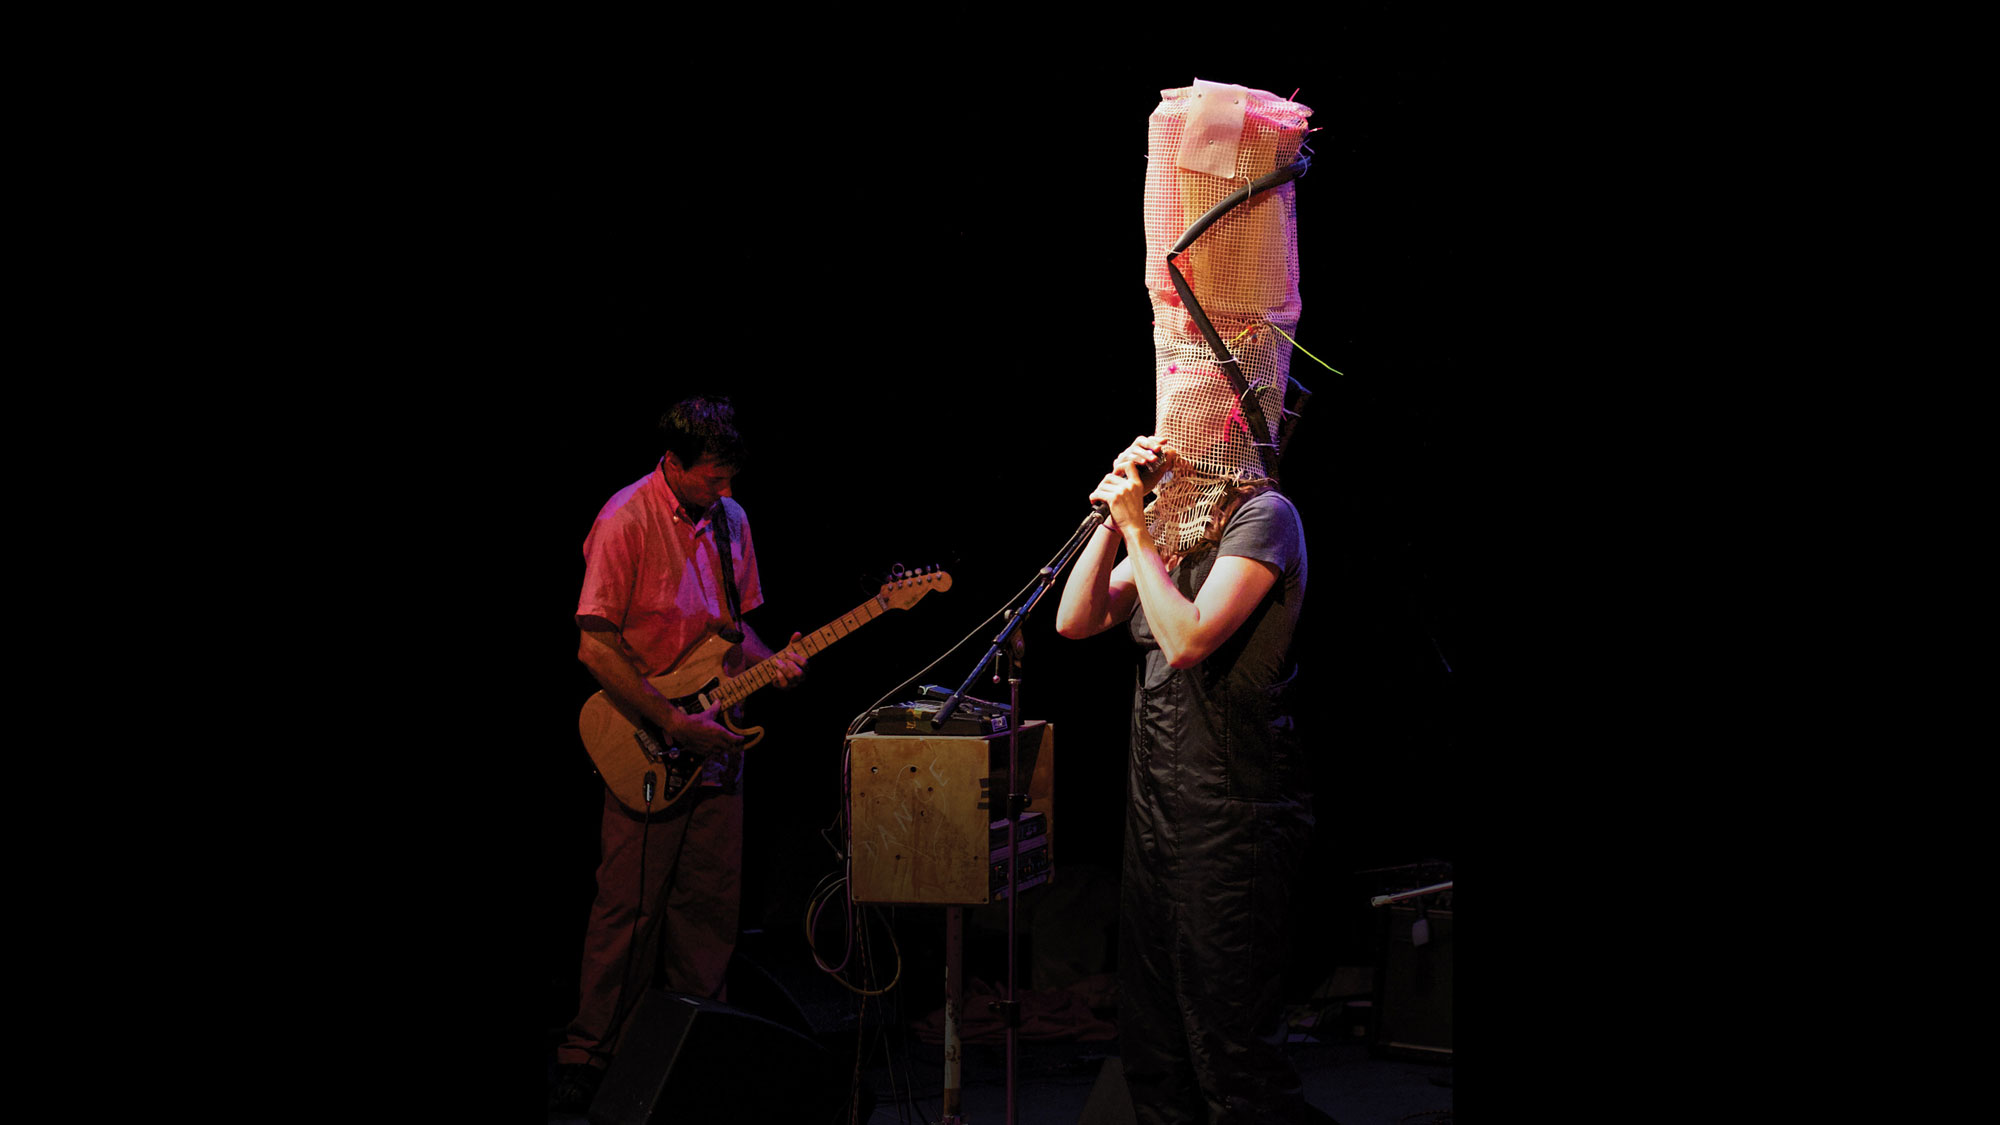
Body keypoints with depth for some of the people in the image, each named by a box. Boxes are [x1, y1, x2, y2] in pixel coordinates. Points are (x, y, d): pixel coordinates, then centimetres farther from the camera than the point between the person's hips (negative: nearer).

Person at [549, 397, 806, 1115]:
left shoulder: (730, 519, 8)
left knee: (712, 905, 10)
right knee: (630, 909, -3)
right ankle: (588, 1058, 9)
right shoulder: (627, 521, -14)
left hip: (716, 744, 6)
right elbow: (595, 646, -18)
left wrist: (769, 662, -2)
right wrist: (674, 723, -19)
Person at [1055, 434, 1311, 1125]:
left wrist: (1135, 528, -14)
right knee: (1152, 1048, 16)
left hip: (1230, 814, -8)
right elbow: (1076, 621, 9)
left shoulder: (1263, 516, -11)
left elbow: (1188, 641, -22)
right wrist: (1115, 517, -1)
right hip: (1155, 803, 8)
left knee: (1232, 1052, -3)